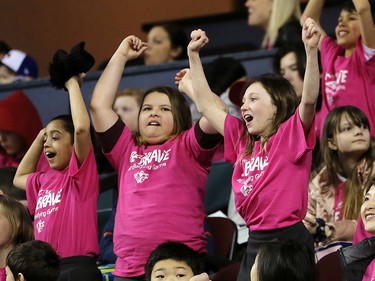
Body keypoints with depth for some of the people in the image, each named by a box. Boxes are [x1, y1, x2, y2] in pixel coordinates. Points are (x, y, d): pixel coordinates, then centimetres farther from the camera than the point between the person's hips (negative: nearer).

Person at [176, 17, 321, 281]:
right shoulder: (243, 138, 14)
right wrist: (193, 55, 18)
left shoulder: (292, 133, -4)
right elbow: (207, 105, 20)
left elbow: (309, 99, -21)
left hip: (289, 239, -7)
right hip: (255, 240, 7)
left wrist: (311, 50, -32)